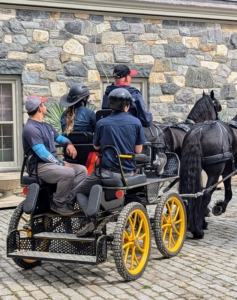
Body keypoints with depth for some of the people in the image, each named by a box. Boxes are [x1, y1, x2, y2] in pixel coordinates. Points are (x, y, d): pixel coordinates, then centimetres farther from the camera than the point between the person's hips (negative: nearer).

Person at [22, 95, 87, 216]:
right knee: (68, 173, -33)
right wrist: (61, 164, -17)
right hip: (39, 167, -10)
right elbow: (43, 154, -22)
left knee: (82, 170, -4)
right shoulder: (30, 128, -16)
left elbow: (59, 137, 28)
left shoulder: (46, 126, 17)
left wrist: (69, 144, 4)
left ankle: (67, 201, -10)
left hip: (53, 163, 10)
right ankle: (57, 203, -14)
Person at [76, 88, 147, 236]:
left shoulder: (102, 123, -4)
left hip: (106, 171, -2)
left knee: (81, 191, 19)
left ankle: (90, 219, -3)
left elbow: (96, 147, 9)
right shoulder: (136, 122, -2)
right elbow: (138, 150, 2)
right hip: (128, 172, 2)